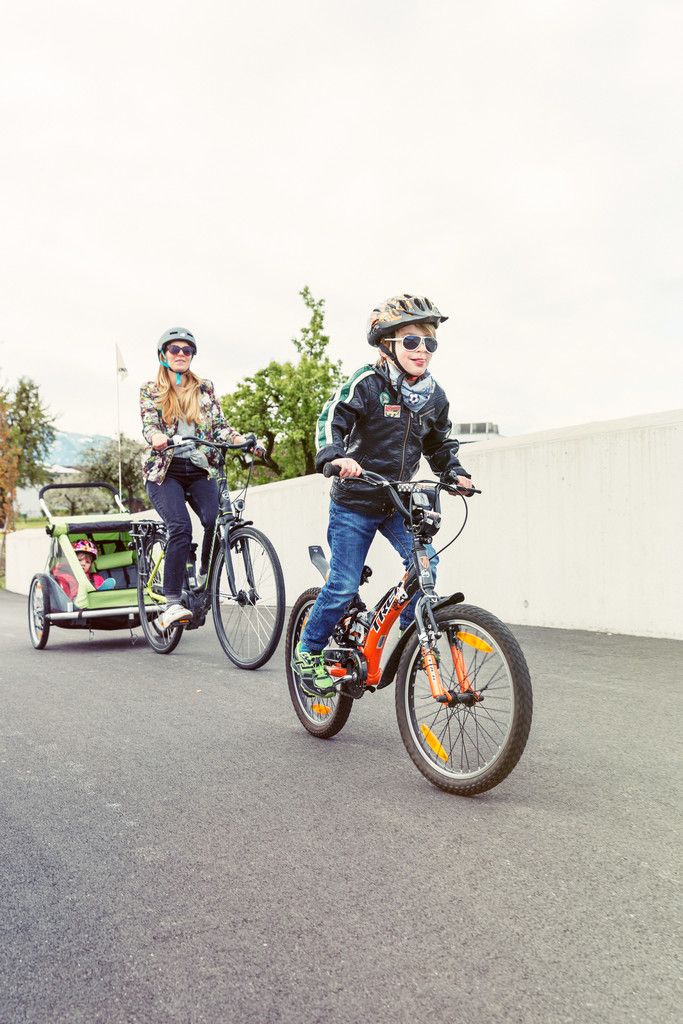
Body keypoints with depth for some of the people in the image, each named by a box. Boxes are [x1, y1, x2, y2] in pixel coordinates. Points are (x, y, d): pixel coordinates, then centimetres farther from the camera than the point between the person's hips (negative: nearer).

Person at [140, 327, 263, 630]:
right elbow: (149, 423, -6)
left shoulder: (204, 389, 15)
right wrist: (157, 437, -31)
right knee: (181, 528, -25)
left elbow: (219, 424, 7)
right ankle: (172, 604, -19)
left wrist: (242, 440, -14)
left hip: (199, 470, 2)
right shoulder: (150, 390, 9)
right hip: (165, 470, -2)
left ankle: (204, 580, 2)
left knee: (217, 522, -23)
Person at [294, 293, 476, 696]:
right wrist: (335, 456, -40)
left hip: (398, 502, 5)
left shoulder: (434, 395, 4)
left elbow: (440, 443, 16)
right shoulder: (368, 382, -13)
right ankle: (308, 652, 16)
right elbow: (333, 419, -22)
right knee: (344, 584, -3)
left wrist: (454, 473, 0)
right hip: (355, 501, -5)